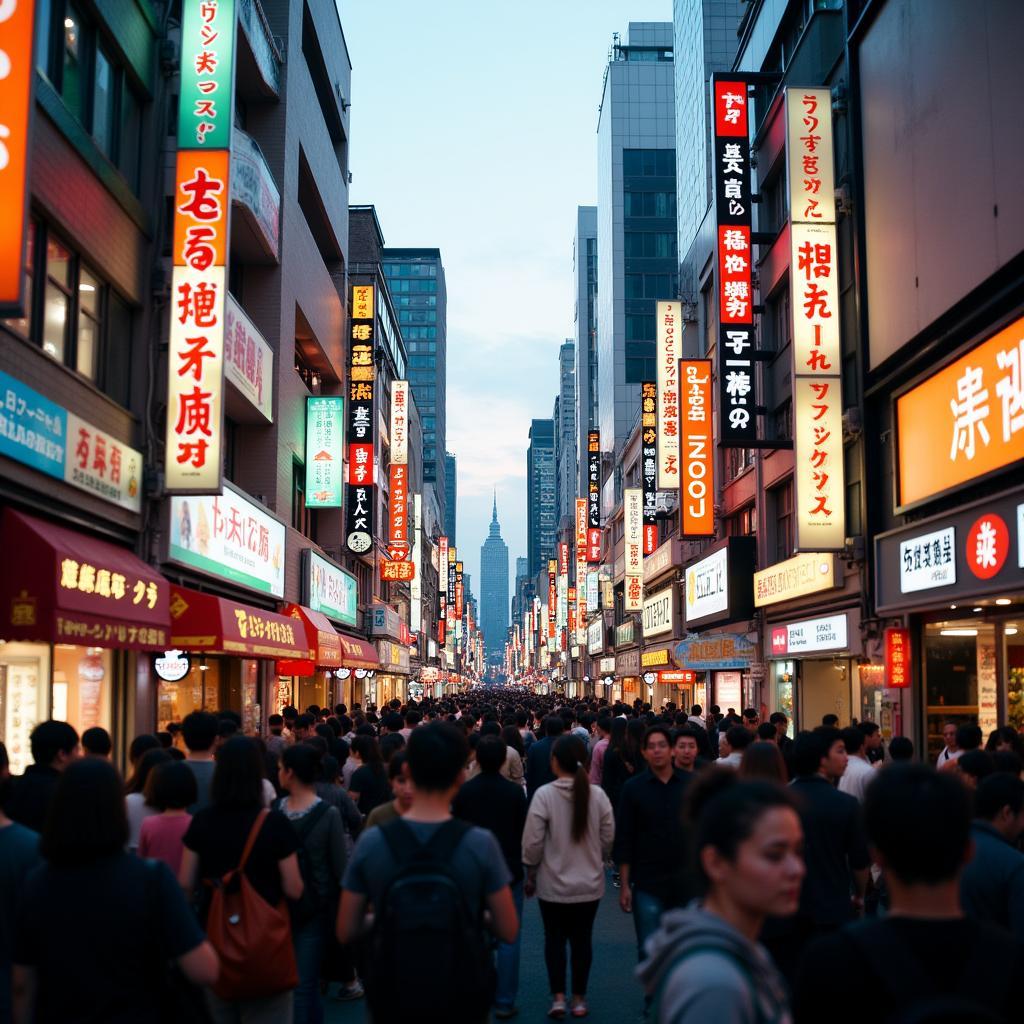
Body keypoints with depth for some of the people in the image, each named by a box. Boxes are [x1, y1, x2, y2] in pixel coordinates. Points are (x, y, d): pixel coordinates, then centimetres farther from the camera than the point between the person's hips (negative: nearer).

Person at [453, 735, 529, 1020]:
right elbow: (523, 832, -5)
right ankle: (504, 1002, 6)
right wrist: (523, 866, 9)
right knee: (508, 940, 4)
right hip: (508, 871, -2)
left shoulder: (463, 791, -7)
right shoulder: (515, 791, -12)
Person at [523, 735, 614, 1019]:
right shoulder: (597, 795, -9)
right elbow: (608, 839, 0)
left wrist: (530, 874, 3)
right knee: (582, 940, 15)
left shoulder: (544, 794, -17)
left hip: (553, 883, -2)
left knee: (555, 939, 14)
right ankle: (579, 999, 23)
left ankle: (558, 997, 12)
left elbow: (533, 841, -12)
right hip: (590, 883, 2)